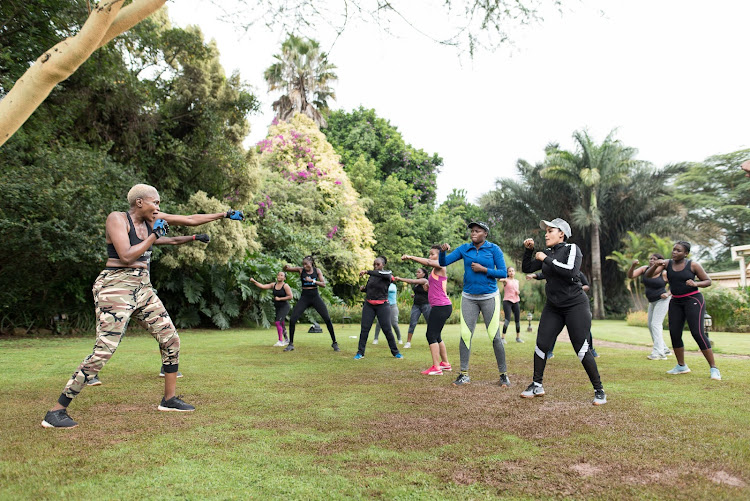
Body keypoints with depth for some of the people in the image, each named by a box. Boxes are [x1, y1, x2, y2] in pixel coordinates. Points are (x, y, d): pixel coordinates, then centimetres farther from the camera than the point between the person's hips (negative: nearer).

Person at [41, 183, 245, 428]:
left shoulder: (152, 219, 10)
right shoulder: (117, 218, -10)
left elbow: (191, 220, 14)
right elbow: (126, 256, -21)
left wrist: (225, 214, 15)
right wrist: (155, 234, -12)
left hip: (143, 287, 8)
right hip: (116, 287, -8)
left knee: (171, 339, 6)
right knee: (103, 350, -13)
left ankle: (169, 399, 19)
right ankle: (56, 411, -2)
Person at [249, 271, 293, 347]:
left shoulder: (285, 286, -12)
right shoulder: (273, 285, 4)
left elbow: (290, 296, -15)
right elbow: (262, 286, -3)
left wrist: (279, 298, -15)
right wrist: (254, 281, -15)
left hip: (284, 307, -7)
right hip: (277, 307, 7)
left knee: (278, 322, -19)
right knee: (281, 324, 15)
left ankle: (280, 341, -13)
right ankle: (286, 340, 31)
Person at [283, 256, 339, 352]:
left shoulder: (317, 271, 1)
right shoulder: (300, 270, 0)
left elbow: (323, 284, -7)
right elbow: (286, 269, -4)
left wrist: (312, 280, -22)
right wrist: (285, 267, -29)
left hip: (315, 297, 0)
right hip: (304, 298, 0)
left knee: (327, 319, -8)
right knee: (292, 320, -10)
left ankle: (334, 343, 5)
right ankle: (291, 344, 6)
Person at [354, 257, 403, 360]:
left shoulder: (387, 274, -5)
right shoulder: (372, 275, 9)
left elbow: (380, 274, -30)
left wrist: (367, 271, -36)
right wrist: (363, 288, 0)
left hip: (382, 305, -4)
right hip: (369, 305, 4)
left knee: (387, 329, -2)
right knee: (364, 328, -2)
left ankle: (395, 352, 13)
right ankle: (360, 353, 6)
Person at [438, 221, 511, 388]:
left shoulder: (494, 249, -2)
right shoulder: (464, 248, 5)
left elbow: (503, 273, -6)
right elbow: (443, 263, 0)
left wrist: (483, 269, -15)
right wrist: (442, 251, -20)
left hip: (489, 297, -2)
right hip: (469, 298, 3)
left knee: (495, 336, -4)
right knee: (465, 335, -1)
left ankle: (503, 374, 9)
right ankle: (464, 374, 8)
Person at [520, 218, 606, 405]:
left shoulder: (571, 249, -9)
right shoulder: (547, 253, 9)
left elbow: (571, 272, -27)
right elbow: (527, 268, 12)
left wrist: (547, 259, -21)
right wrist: (528, 250, -1)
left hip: (575, 305, -6)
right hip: (553, 307, 6)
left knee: (582, 349, -7)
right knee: (541, 345, 2)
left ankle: (599, 391, 6)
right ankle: (537, 386, 15)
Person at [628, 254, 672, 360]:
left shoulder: (664, 273, -14)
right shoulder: (644, 269, -2)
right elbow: (630, 276, -11)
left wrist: (668, 294, -18)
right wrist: (633, 266, -28)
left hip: (662, 301, -7)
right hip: (652, 302, 7)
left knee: (655, 324, -15)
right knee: (651, 326, 12)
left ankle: (658, 352, -15)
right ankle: (664, 349, 26)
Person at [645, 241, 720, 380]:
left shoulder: (693, 265, -8)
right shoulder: (667, 263, 1)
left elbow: (708, 281, 0)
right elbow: (648, 275, -6)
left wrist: (695, 284, -21)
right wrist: (655, 265, -26)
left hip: (693, 300, -5)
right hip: (676, 302, 5)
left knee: (698, 333, -14)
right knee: (674, 334, 3)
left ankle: (713, 368, -5)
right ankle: (681, 366, 19)